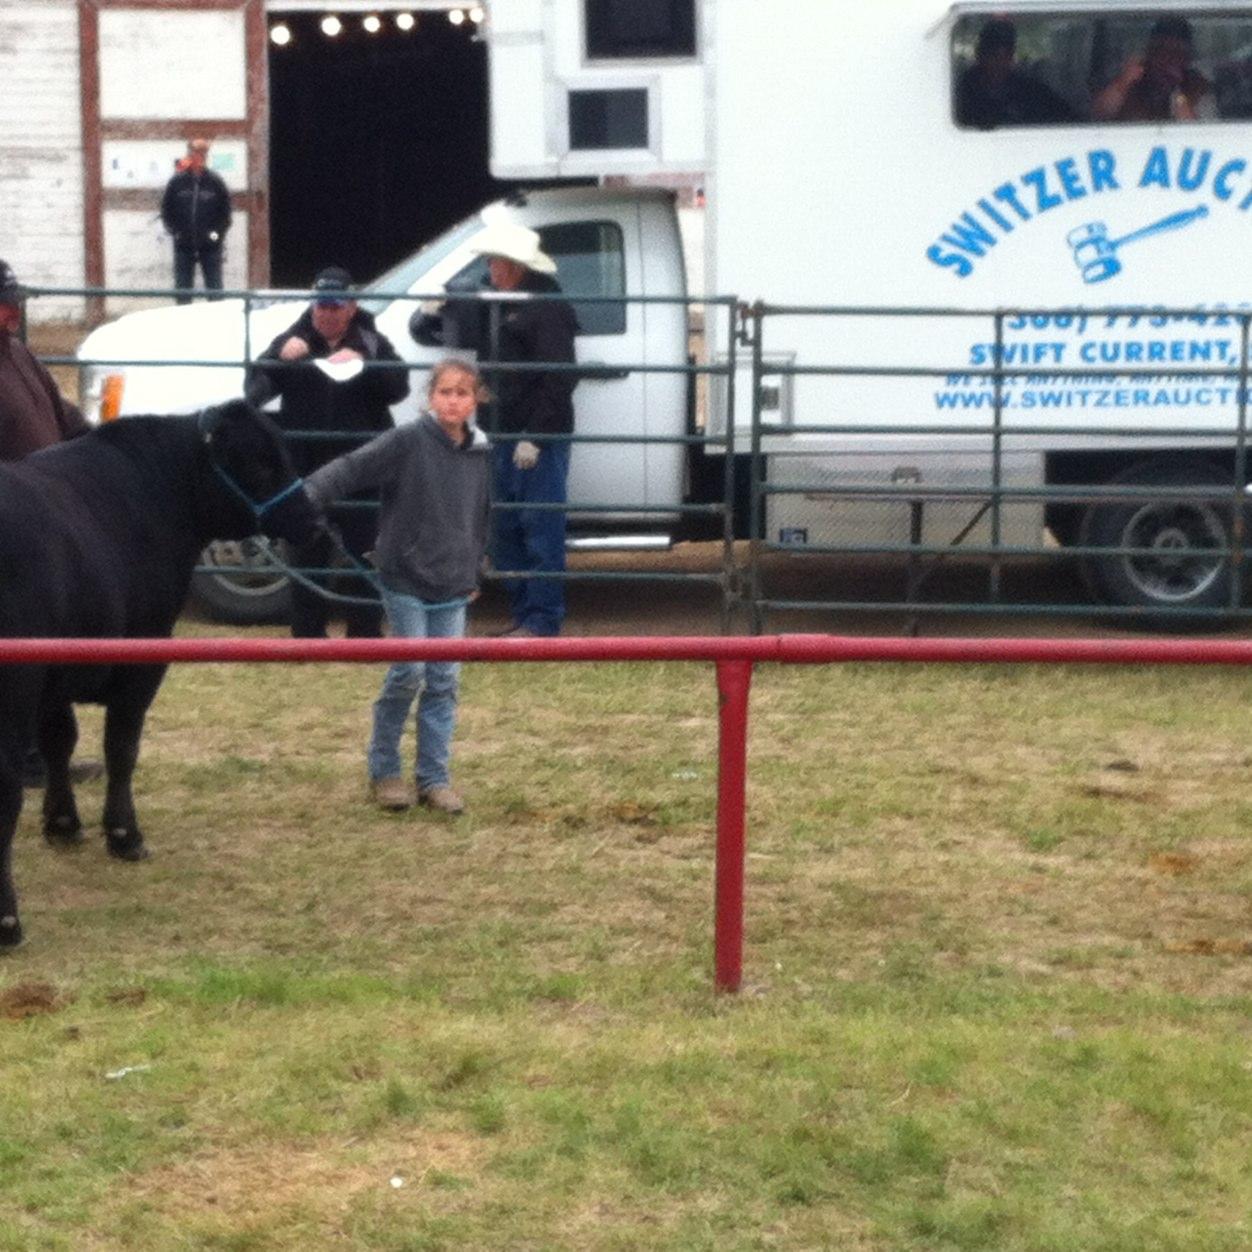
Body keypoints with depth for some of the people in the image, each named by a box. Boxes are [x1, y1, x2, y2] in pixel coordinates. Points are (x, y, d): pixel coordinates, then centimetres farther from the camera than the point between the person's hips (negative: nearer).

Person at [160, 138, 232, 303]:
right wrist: (174, 230, -4)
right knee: (183, 288, 7)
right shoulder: (177, 182, -1)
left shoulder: (215, 182, -1)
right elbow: (166, 209, 6)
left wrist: (218, 232, -6)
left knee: (214, 288, 3)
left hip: (210, 246, -1)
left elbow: (225, 211, 4)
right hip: (183, 245, 1)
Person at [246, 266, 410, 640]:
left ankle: (365, 633, 10)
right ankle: (307, 634, 12)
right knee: (309, 553, 5)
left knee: (363, 550, 2)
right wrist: (281, 358, -19)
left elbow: (398, 387, -3)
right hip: (307, 466, 0)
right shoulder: (295, 339, 7)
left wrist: (363, 364, -19)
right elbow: (256, 385, 0)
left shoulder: (371, 341, 7)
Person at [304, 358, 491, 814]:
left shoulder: (479, 453, 5)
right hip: (406, 582, -5)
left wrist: (474, 572, 21)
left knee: (444, 681, 4)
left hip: (453, 590, 5)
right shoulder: (407, 442, -12)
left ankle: (434, 778, 13)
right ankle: (383, 770, 13)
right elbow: (351, 469, -20)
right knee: (408, 673, -5)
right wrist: (304, 497, -33)